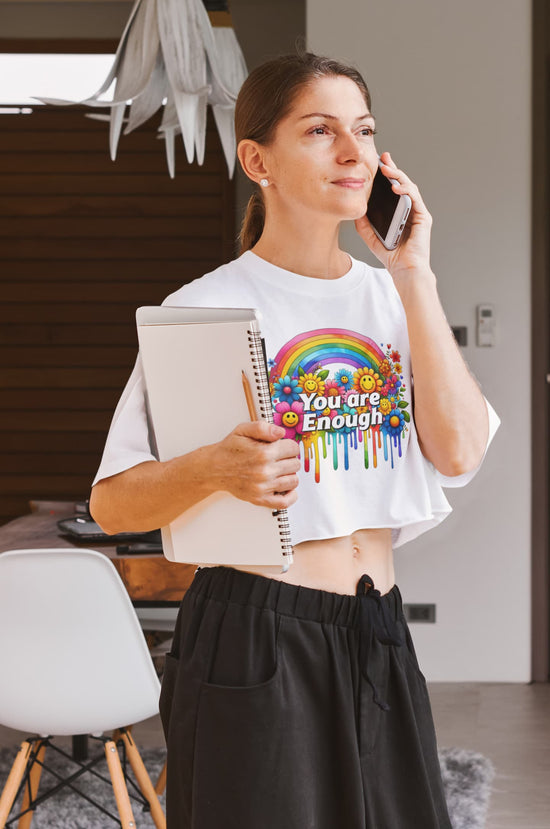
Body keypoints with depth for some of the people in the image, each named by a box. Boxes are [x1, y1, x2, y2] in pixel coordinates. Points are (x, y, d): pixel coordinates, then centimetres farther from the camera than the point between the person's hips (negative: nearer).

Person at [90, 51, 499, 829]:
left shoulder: (390, 296, 9)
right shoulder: (208, 309, -7)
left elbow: (459, 453, -6)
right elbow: (112, 503, -9)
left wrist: (413, 277, -7)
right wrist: (213, 469, -29)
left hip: (377, 636, 5)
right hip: (256, 638, -5)